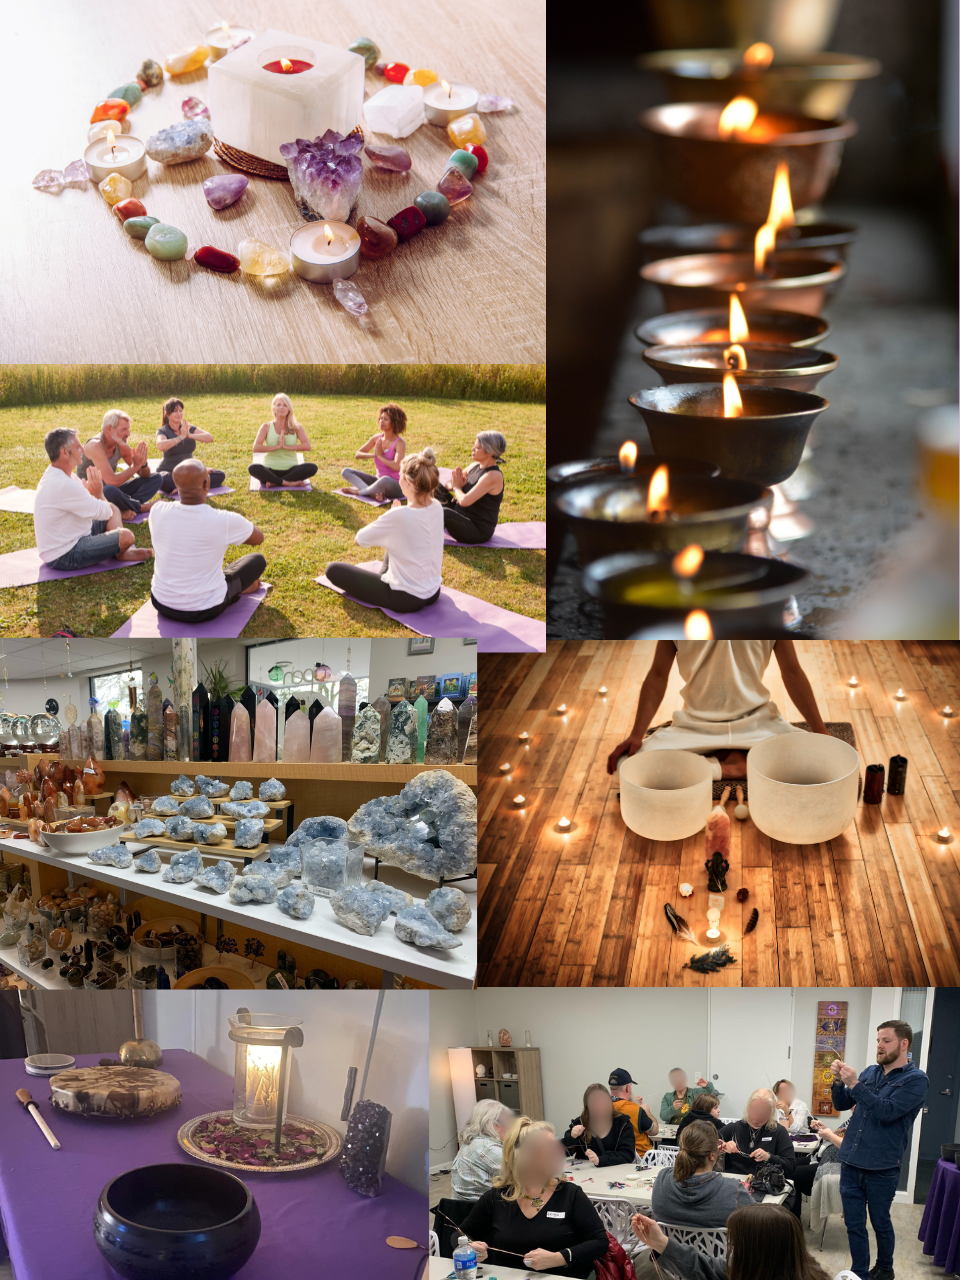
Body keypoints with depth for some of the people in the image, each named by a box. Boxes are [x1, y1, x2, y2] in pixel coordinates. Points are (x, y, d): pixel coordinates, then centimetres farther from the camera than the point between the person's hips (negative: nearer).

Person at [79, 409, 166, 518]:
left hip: (111, 491, 8)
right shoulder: (95, 446, -23)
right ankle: (142, 507, -13)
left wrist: (143, 463, -17)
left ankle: (126, 509, -22)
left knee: (156, 479, 1)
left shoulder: (121, 446, 0)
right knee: (110, 491, -43)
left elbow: (145, 475, 6)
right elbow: (112, 481, -32)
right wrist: (136, 466, -23)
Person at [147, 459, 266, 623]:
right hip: (205, 612, -3)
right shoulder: (225, 521, -25)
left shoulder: (157, 512, -15)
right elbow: (258, 538, -1)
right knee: (257, 559, 17)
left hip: (161, 603, 3)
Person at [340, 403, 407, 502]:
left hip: (396, 487, -7)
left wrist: (380, 456, -15)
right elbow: (357, 454, 4)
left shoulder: (400, 443, -14)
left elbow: (397, 466, -29)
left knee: (385, 480, -44)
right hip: (379, 481, 7)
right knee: (346, 472, -4)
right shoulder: (377, 438, 4)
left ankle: (358, 491, -16)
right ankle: (376, 493, -27)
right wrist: (373, 455, -15)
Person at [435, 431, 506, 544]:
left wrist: (457, 488, -9)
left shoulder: (493, 476, -23)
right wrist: (454, 485, -12)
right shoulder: (475, 466, 5)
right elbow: (449, 484, 13)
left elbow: (465, 501, -30)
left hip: (479, 532, -10)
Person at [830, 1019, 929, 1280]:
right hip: (851, 1162, 4)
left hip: (881, 1167, -4)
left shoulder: (916, 1080, -9)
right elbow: (841, 1104, 11)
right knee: (854, 1223, 6)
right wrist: (838, 1081, -8)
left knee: (880, 1222, 12)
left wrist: (855, 1084, -24)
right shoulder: (871, 1072, 8)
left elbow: (887, 1111, -21)